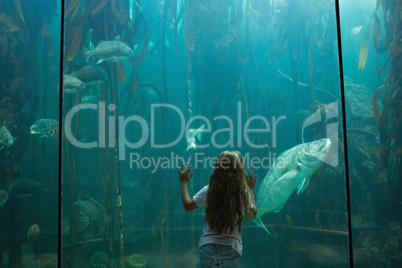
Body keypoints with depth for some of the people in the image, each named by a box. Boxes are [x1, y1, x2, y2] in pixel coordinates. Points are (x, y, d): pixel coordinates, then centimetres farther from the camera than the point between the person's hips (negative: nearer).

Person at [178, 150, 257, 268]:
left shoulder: (208, 191, -4)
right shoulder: (243, 193, -6)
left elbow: (188, 206, 10)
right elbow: (252, 214, 12)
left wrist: (183, 182, 22)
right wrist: (250, 189, 22)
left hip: (207, 246, 1)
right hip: (232, 247, -1)